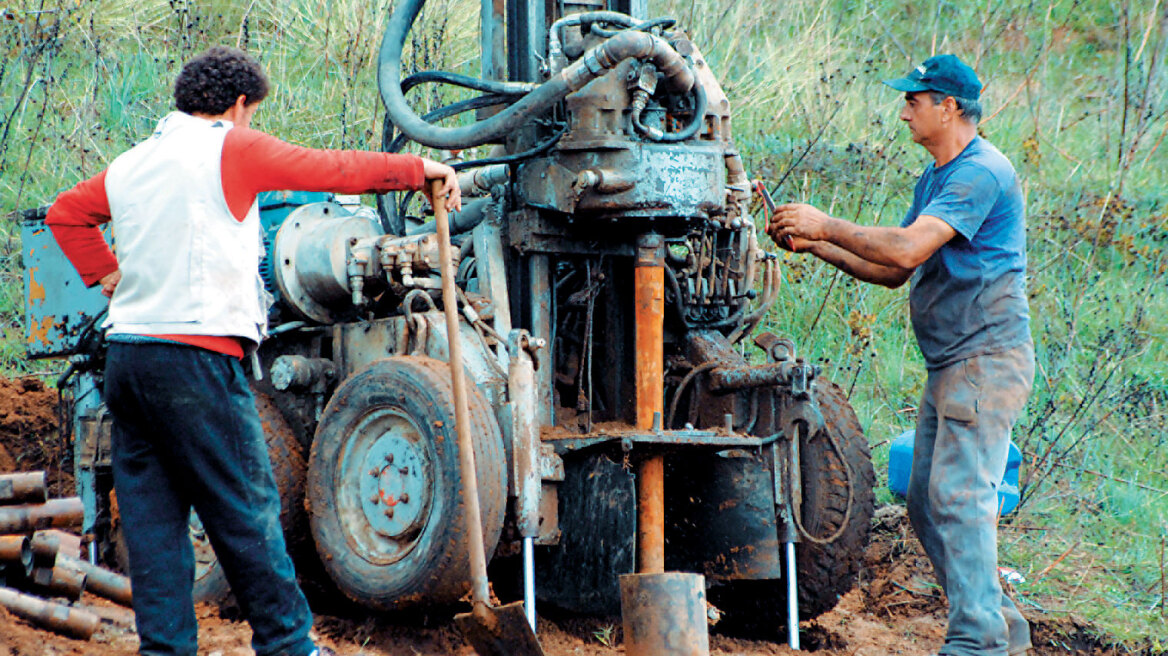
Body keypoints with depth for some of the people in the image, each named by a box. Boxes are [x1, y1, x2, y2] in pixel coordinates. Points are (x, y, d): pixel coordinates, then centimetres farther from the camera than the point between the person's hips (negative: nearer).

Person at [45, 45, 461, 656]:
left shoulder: (130, 164, 16)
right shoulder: (232, 148, -4)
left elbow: (66, 212, 29)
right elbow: (331, 170, -2)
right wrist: (421, 167, 8)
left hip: (125, 351, 7)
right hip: (194, 355, -7)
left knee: (151, 513, 8)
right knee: (246, 508, 1)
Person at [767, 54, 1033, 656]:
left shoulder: (982, 173, -15)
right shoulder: (934, 179, 19)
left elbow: (907, 249, -25)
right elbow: (894, 272, 20)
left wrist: (829, 226, -14)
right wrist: (816, 246, 10)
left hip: (987, 361, -10)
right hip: (948, 365, 10)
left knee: (958, 496, -13)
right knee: (926, 501, 11)